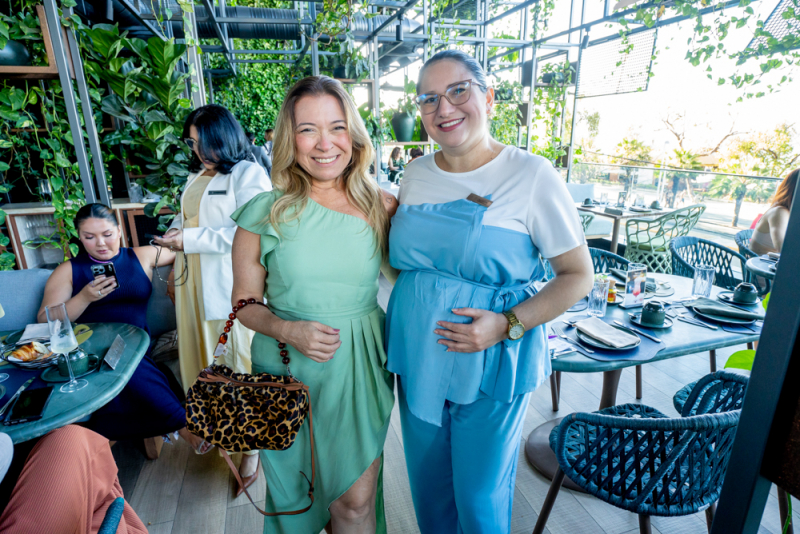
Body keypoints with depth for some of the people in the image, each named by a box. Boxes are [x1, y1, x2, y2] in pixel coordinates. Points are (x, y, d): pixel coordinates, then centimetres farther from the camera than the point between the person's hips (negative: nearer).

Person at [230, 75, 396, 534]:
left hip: (362, 366, 1)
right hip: (289, 370, 0)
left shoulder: (383, 207, -4)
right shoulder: (266, 214, -8)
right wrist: (288, 330, -18)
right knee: (297, 494, 21)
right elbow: (246, 303, 0)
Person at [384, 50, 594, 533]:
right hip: (417, 357, 5)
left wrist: (508, 325, -21)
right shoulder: (416, 174, 4)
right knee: (427, 484, 23)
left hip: (489, 364, -4)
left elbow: (578, 275, -9)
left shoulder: (532, 175, -12)